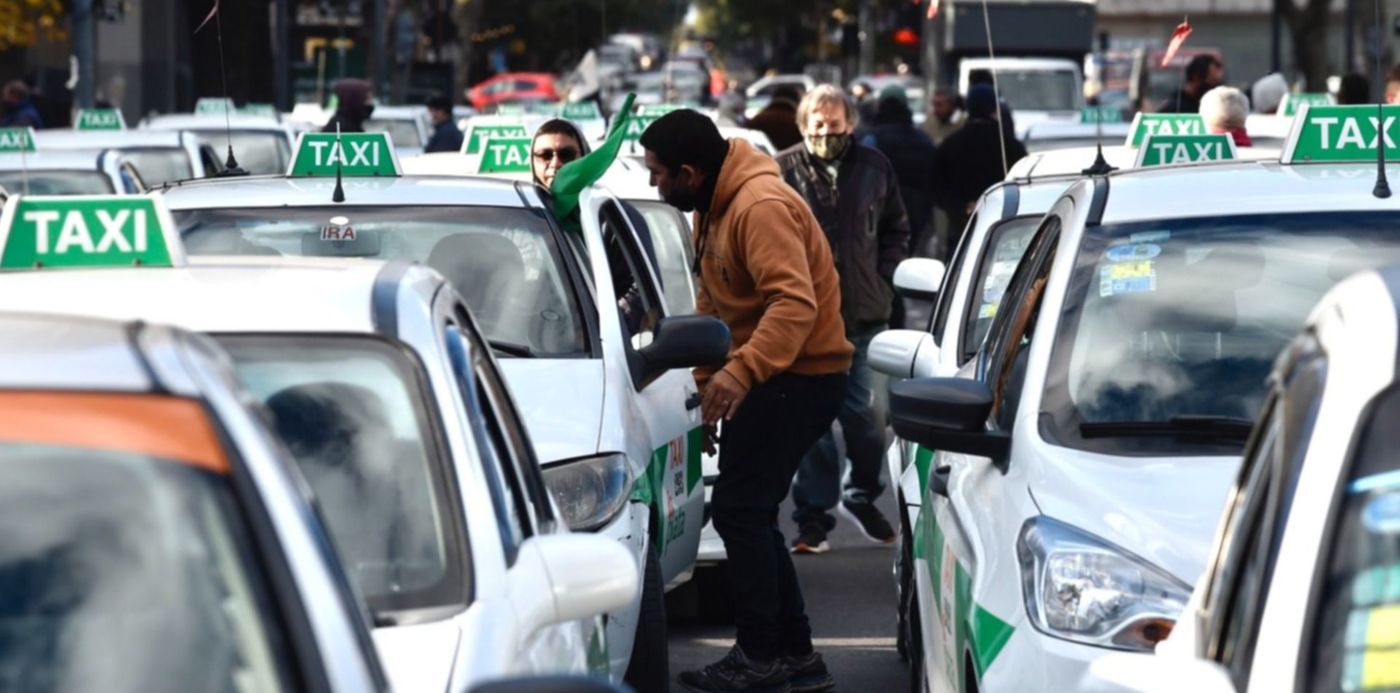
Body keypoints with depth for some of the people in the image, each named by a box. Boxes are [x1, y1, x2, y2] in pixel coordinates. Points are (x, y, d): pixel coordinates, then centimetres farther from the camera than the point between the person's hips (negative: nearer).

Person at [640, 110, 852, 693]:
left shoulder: (761, 207, -22)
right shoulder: (713, 208, 11)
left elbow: (795, 302, -33)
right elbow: (712, 304, 19)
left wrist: (741, 373, -41)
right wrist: (706, 381, 18)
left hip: (798, 376, -11)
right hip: (760, 377, 11)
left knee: (740, 511, -10)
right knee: (748, 514, 12)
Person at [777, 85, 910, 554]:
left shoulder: (875, 168, 7)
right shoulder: (783, 171, -2)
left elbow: (896, 230, 18)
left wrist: (882, 278, 7)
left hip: (864, 317, 2)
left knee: (867, 414, 7)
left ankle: (861, 497, 28)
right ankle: (814, 516, 10)